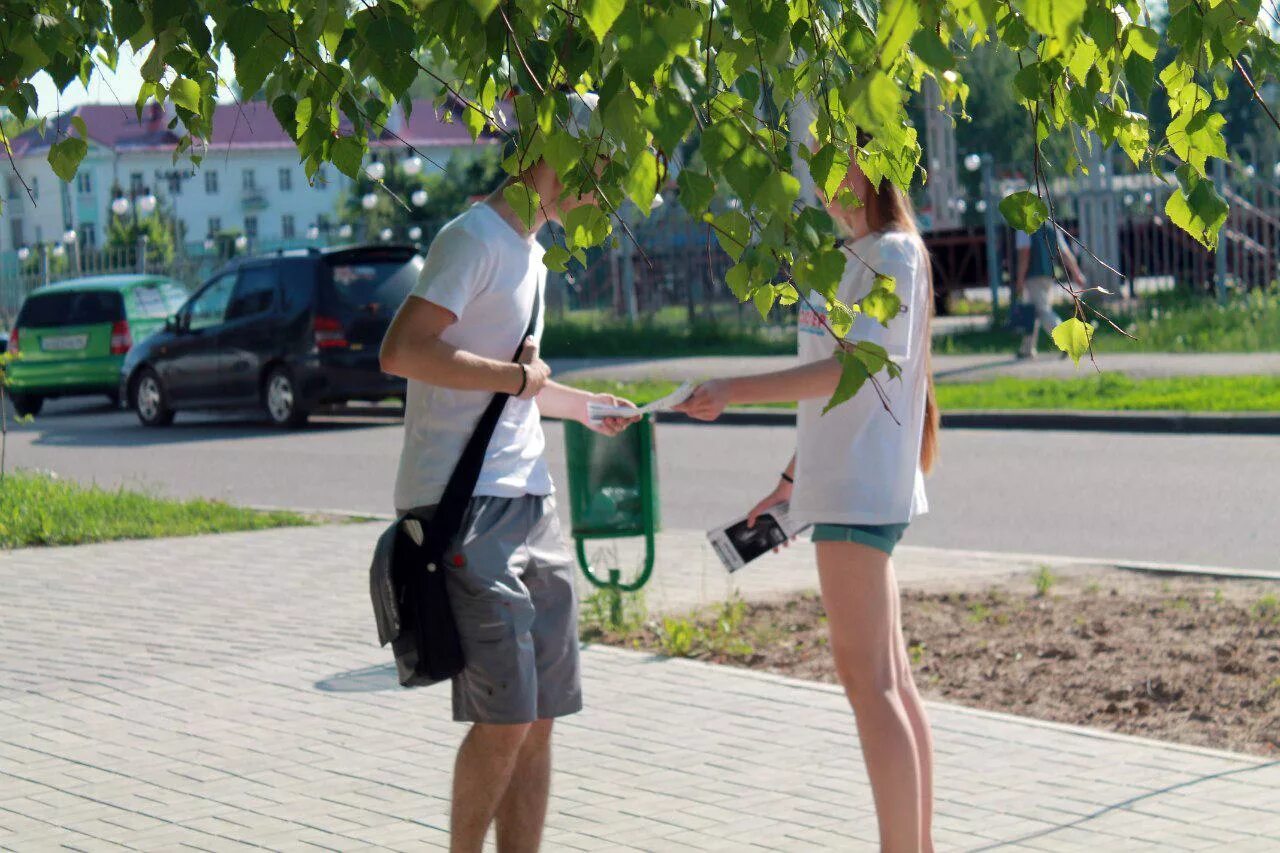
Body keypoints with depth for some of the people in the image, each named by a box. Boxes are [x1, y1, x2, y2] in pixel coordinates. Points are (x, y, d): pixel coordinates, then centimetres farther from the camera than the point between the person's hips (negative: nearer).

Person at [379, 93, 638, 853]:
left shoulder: (530, 253, 21)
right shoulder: (475, 239, -10)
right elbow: (402, 351, -22)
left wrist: (579, 405, 32)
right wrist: (515, 377, -16)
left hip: (528, 504, 10)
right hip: (462, 506, -10)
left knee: (538, 719, 8)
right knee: (505, 717, -11)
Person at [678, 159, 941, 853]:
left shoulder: (892, 254, -9)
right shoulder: (858, 257, 21)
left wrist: (736, 391, -26)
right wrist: (792, 479, 27)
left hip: (860, 488, -10)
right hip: (849, 488, 10)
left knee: (867, 678, -13)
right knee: (887, 678, 11)